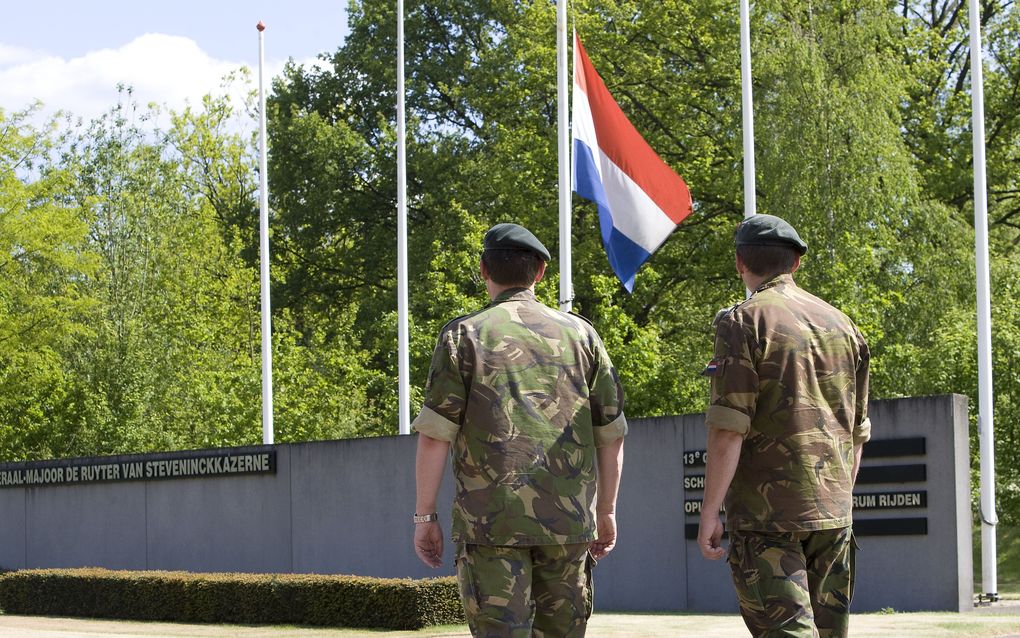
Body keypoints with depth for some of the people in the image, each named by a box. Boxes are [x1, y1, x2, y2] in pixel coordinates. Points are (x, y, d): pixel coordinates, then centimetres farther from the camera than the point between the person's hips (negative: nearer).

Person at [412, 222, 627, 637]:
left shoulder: (464, 335, 1)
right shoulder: (580, 334, 10)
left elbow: (435, 435, -5)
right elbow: (611, 432, 10)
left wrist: (424, 515, 1)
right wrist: (606, 512, 18)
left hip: (490, 521, -3)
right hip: (568, 520, 3)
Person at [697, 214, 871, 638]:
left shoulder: (745, 322, -7)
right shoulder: (841, 325, 13)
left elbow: (729, 429, -14)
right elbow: (858, 430, 16)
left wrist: (709, 511, -11)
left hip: (766, 509, -6)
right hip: (832, 511, 6)